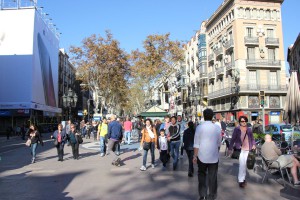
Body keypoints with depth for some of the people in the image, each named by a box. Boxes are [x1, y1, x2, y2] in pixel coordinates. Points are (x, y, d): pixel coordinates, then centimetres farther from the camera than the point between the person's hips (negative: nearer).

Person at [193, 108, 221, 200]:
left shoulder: (199, 127, -10)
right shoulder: (217, 128, -3)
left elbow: (196, 144, -10)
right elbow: (219, 143, 5)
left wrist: (195, 156, -2)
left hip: (202, 156, -1)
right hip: (214, 156, 1)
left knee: (202, 175, 16)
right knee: (213, 177, 12)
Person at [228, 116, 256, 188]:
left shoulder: (249, 130, 9)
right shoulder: (236, 129, -3)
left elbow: (252, 138, 19)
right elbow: (233, 139, -1)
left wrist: (253, 145, 1)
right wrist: (230, 149, -3)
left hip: (247, 149, 4)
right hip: (240, 149, -4)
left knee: (244, 164, 9)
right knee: (242, 164, -9)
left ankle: (242, 178, 23)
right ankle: (241, 180, -1)